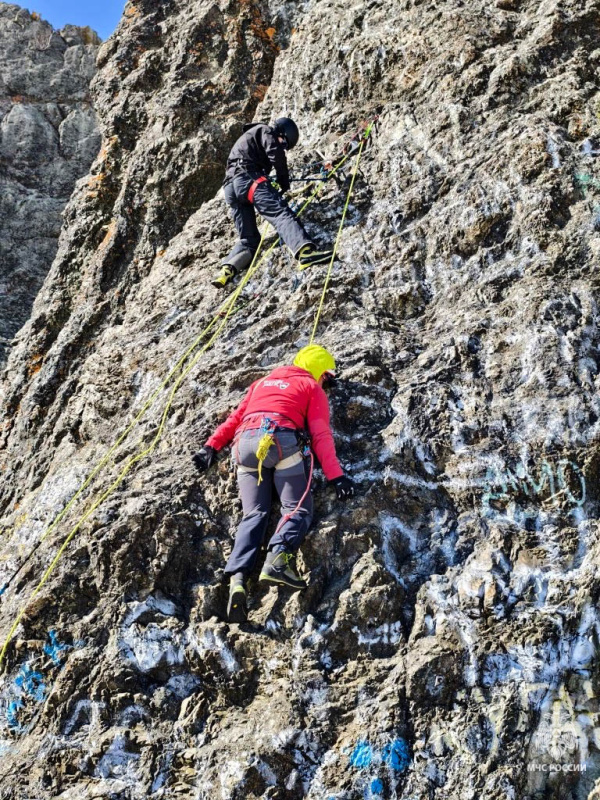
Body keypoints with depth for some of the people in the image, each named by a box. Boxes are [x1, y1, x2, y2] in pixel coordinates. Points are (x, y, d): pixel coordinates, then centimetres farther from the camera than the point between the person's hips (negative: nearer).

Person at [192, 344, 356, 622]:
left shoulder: (262, 382, 35)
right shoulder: (313, 388, 19)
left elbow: (235, 418, 27)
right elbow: (321, 435, 6)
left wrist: (211, 446, 25)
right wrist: (336, 475, 1)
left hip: (245, 443, 5)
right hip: (281, 440, -4)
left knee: (254, 514, 0)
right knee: (298, 509, -4)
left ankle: (237, 577, -23)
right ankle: (277, 558, -33)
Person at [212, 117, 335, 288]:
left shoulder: (249, 137, 40)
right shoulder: (266, 131, 13)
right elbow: (276, 154, -4)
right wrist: (284, 182, 6)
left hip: (231, 187, 8)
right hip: (248, 178, -8)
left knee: (249, 239, 10)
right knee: (281, 213, -25)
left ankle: (228, 268, -16)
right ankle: (305, 251, -50)